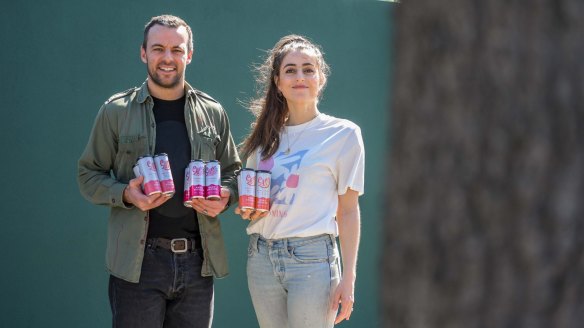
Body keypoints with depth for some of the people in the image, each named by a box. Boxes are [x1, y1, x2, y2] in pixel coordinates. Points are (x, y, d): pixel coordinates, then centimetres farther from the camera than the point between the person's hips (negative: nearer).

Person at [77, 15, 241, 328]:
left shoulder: (212, 112, 9)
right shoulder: (117, 110, 2)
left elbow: (232, 170, 18)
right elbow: (89, 175, 5)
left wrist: (225, 196, -5)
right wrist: (126, 194, -14)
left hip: (198, 260, 3)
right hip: (138, 260, -2)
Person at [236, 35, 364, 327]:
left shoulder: (343, 134, -1)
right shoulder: (266, 135, 12)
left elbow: (348, 210, -2)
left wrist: (348, 277, -7)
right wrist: (247, 210, 0)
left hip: (312, 257, -5)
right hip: (261, 256, 5)